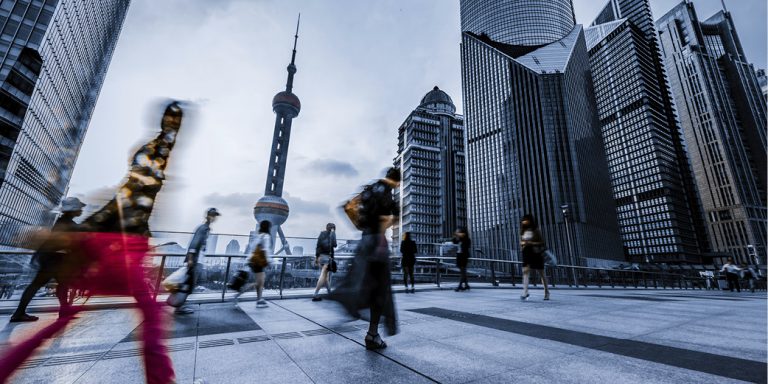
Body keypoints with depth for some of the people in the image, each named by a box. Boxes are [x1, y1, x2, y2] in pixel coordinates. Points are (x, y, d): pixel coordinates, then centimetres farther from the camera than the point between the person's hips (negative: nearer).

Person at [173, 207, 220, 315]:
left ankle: (182, 305, 20)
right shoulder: (202, 228, -13)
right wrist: (190, 259, -22)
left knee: (191, 283, 13)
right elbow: (193, 243, -19)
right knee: (188, 283, -4)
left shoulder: (207, 228, 15)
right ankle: (180, 307, 4)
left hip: (197, 261, 9)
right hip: (193, 260, -9)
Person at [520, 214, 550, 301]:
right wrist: (523, 243, -7)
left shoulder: (536, 230, -5)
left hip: (536, 253, -3)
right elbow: (520, 242, 16)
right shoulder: (523, 231, 9)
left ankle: (547, 292, 27)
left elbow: (542, 242, -7)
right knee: (525, 271, -11)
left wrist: (531, 243, -18)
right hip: (526, 253, 4)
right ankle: (525, 292, -14)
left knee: (541, 273, 9)